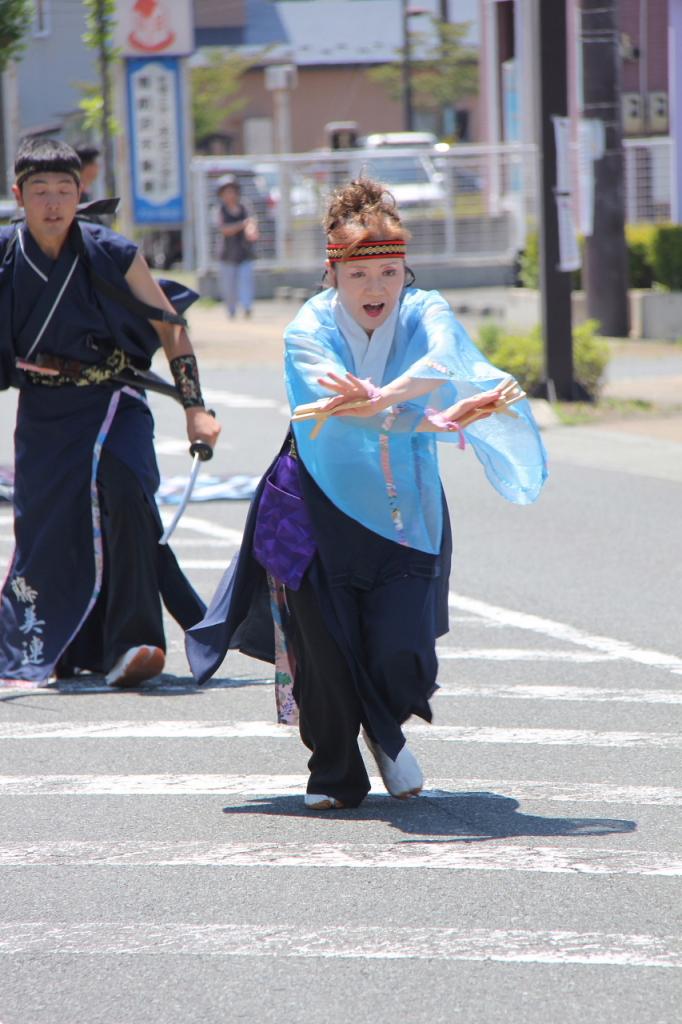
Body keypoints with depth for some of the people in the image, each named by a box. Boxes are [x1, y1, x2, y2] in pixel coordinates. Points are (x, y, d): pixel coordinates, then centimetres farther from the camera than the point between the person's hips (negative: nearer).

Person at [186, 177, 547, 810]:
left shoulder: (425, 314, -6)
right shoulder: (309, 331, -11)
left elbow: (445, 363, -30)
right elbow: (343, 411, -28)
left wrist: (381, 398, -49)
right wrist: (436, 420, -42)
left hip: (405, 515, 1)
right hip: (321, 513, -1)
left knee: (402, 662, -10)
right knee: (326, 658, -1)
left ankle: (386, 733, 25)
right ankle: (334, 774, 25)